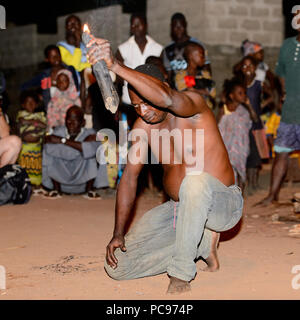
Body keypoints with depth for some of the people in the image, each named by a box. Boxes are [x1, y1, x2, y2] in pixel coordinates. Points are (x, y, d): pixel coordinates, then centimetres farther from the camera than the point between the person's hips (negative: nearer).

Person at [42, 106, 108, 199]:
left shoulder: (89, 133, -10)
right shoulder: (59, 132, -7)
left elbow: (91, 148, -35)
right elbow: (49, 149, -28)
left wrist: (63, 141, -32)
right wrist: (80, 146, -30)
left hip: (82, 181, -1)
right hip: (62, 181, 1)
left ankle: (90, 190, -7)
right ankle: (56, 189, -5)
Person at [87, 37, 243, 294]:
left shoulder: (193, 105, -19)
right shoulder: (144, 125, 0)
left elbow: (166, 98, -44)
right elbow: (130, 176, 0)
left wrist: (116, 66, -55)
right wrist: (118, 234, -8)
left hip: (221, 205, -6)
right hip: (178, 208, 7)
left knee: (197, 180, -44)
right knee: (117, 266, -6)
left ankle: (181, 274, -29)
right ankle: (201, 245, 3)